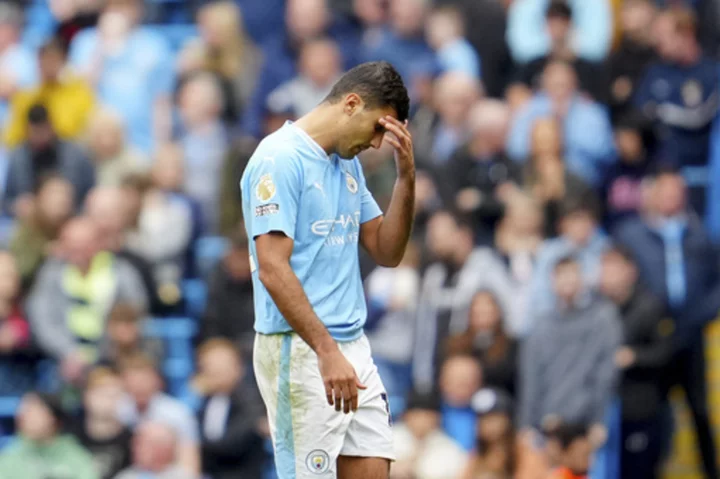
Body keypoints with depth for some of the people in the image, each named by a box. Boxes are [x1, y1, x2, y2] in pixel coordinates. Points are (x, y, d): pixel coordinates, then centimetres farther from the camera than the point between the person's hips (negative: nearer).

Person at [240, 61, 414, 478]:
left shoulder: (349, 164, 15)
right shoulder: (281, 159, -12)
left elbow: (387, 252, 16)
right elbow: (273, 270, -19)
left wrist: (406, 176, 3)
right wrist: (328, 352, -24)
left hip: (353, 350, 9)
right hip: (300, 352, -9)